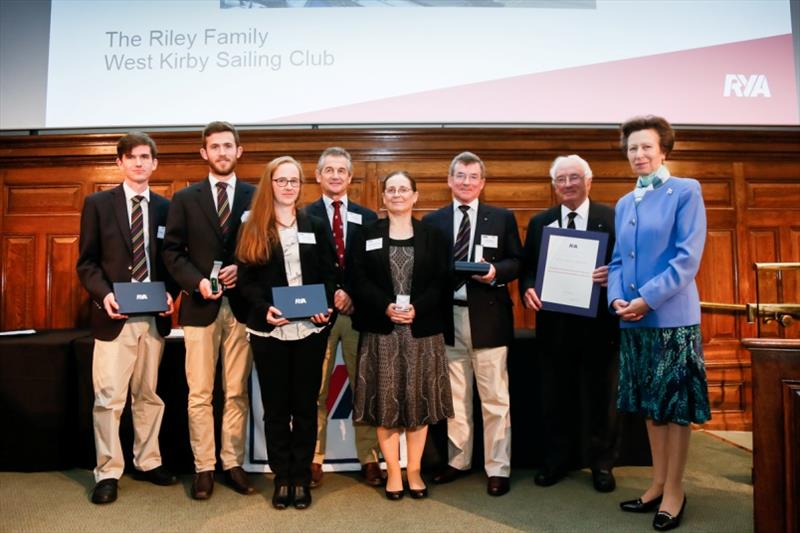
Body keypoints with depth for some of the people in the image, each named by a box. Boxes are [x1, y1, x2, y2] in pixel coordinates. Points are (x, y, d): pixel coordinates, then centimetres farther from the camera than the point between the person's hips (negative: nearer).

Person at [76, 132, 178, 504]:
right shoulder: (98, 204, 3)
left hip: (155, 316, 3)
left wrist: (170, 293, -8)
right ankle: (108, 473, 13)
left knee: (149, 394, 13)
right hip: (114, 315, -2)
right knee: (109, 398, -1)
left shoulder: (165, 207, 8)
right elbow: (87, 261, 0)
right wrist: (103, 294, -16)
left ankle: (148, 463, 26)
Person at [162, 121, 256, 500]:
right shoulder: (185, 198, 8)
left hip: (242, 306, 0)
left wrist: (243, 270, -11)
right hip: (200, 306, 0)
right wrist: (196, 281, -13)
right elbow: (172, 251, 3)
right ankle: (204, 467, 16)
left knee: (237, 393, 7)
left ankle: (233, 463, 19)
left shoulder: (256, 197, 7)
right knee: (199, 395, 4)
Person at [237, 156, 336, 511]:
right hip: (269, 331, -1)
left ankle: (302, 477, 21)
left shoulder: (316, 226, 9)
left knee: (305, 405, 9)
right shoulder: (253, 230, 4)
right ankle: (282, 477, 22)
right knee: (275, 407, 8)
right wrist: (264, 308, -16)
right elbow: (245, 279, 0)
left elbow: (330, 275, 6)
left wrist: (326, 307, -11)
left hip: (310, 329, 1)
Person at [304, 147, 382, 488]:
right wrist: (331, 294, -12)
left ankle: (369, 459, 16)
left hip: (359, 310, 2)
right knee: (316, 389, 4)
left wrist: (353, 295, -6)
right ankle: (314, 459, 15)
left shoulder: (367, 218, 11)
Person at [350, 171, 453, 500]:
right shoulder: (366, 236, 7)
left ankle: (414, 471, 21)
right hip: (381, 330, 0)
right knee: (386, 400, 4)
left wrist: (417, 308, -15)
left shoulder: (432, 236, 7)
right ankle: (393, 472, 18)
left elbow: (442, 282, 0)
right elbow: (358, 281, -2)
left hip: (422, 330, 1)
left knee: (419, 399, 6)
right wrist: (386, 306, -16)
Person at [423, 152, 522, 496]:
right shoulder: (433, 221, 8)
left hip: (488, 318, -2)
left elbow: (517, 262, 4)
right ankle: (458, 460, 28)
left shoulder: (503, 218, 5)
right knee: (455, 397, 14)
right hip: (448, 318, 2)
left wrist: (496, 272, -16)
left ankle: (498, 469, 15)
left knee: (494, 398, 3)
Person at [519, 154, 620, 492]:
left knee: (600, 396, 10)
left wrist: (613, 274, -22)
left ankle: (601, 463, 27)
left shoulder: (613, 219, 0)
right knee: (554, 395, 12)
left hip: (598, 322, -2)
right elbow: (527, 267, 8)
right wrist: (528, 289, -12)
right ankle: (555, 461, 27)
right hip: (554, 322, 2)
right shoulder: (540, 223, 9)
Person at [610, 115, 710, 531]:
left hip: (672, 316, -6)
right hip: (633, 320, 6)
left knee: (676, 405, 3)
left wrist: (647, 298, -19)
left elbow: (688, 258, -12)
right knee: (650, 406, 13)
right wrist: (616, 298, -3)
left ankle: (674, 493, 17)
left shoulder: (686, 191, -3)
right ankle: (658, 484, 26)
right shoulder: (624, 204, 15)